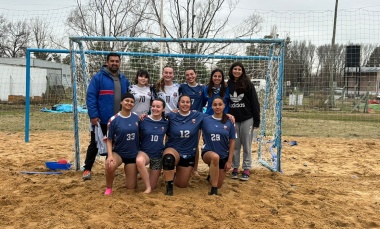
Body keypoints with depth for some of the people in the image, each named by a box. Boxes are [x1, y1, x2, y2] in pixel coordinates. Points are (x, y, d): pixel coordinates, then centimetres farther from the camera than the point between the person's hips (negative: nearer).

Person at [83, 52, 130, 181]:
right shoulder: (98, 77, -8)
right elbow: (91, 97, -12)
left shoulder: (123, 80, 9)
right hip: (101, 120, -5)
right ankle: (87, 169, 17)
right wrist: (93, 115, -19)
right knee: (95, 145, 7)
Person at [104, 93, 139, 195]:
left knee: (131, 187, 5)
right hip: (118, 152, -3)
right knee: (110, 165, -38)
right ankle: (108, 188, -9)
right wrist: (110, 155, -20)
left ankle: (127, 169, 39)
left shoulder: (136, 118, -1)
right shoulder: (114, 119, -11)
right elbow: (109, 140, -9)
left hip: (133, 154, 3)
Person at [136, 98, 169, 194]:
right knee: (139, 161, -39)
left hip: (158, 155, 2)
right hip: (144, 152, -2)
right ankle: (148, 187, -21)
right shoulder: (143, 121, -9)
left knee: (153, 186, 4)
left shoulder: (166, 123, -4)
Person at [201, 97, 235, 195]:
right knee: (215, 157, -39)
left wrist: (229, 161, -2)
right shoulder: (205, 120, -5)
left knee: (219, 185, 7)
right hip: (208, 153, -2)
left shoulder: (229, 122, -5)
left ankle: (211, 176, 44)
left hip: (224, 156, 2)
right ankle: (213, 190, -27)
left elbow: (232, 142, -1)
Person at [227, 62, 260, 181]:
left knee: (246, 145, 5)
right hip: (233, 119, 2)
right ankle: (235, 168, 19)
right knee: (234, 145, 8)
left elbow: (254, 103, -3)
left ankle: (246, 170, 13)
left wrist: (256, 120, -7)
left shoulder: (248, 84, -3)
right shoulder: (228, 85, 4)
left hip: (247, 119, -2)